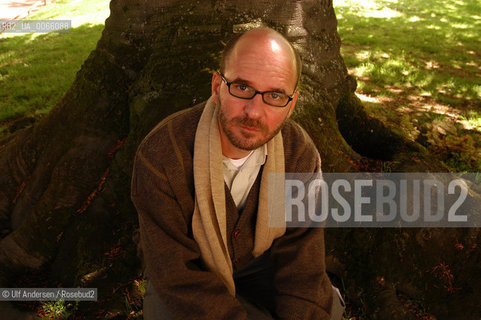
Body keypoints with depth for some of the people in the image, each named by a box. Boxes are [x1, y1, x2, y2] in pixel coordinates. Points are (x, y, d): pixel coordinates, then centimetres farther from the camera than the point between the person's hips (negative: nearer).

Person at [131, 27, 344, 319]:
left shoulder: (300, 155, -19)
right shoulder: (160, 156, -29)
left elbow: (301, 263, -15)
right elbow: (180, 278, -26)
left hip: (259, 262, 3)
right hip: (186, 270, -2)